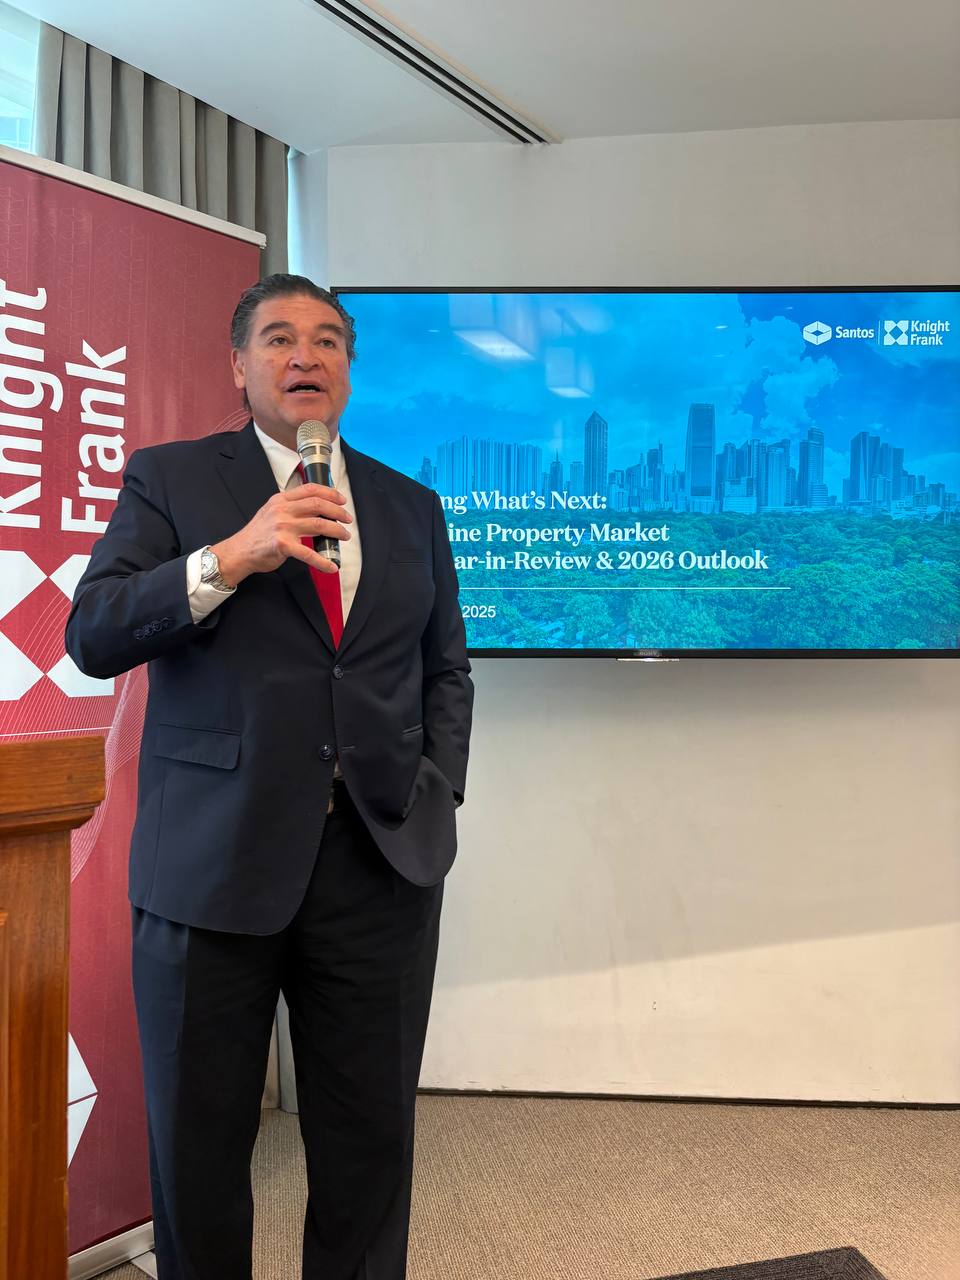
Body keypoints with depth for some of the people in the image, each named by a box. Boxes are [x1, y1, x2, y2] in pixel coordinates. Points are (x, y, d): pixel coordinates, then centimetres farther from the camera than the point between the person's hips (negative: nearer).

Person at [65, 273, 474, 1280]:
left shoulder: (411, 507, 13)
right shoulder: (168, 479, 4)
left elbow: (445, 671, 15)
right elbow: (92, 636, -6)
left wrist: (435, 793, 1)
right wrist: (229, 558, -20)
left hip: (381, 861, 3)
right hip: (214, 861, -2)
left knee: (370, 1145, 13)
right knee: (198, 1146, 14)